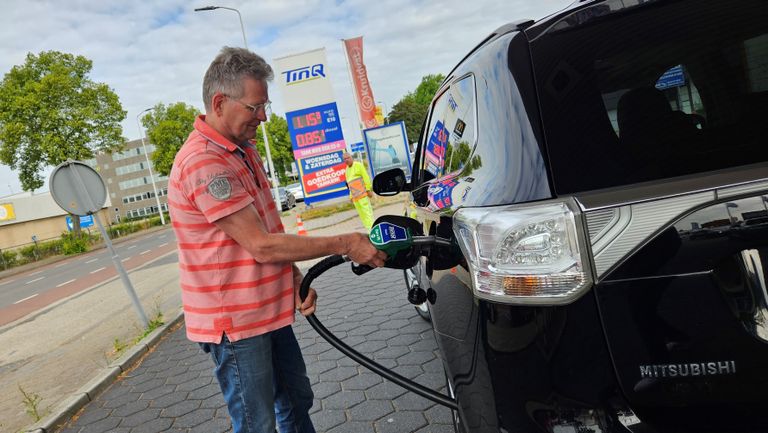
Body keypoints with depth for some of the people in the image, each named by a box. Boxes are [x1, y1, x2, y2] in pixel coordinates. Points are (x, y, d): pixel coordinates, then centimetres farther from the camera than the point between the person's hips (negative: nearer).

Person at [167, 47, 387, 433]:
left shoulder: (243, 150, 9)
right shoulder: (203, 163, -23)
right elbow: (261, 246, -25)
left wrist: (296, 278, 1)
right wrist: (345, 244, -20)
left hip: (270, 311, 9)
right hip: (235, 323, -9)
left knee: (296, 401, 22)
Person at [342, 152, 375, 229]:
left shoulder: (358, 165, -1)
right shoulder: (346, 169, 18)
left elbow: (366, 177, -6)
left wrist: (368, 189, -12)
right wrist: (351, 195, 15)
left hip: (362, 194, -7)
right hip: (355, 196, 7)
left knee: (367, 213, -12)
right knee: (362, 215, 4)